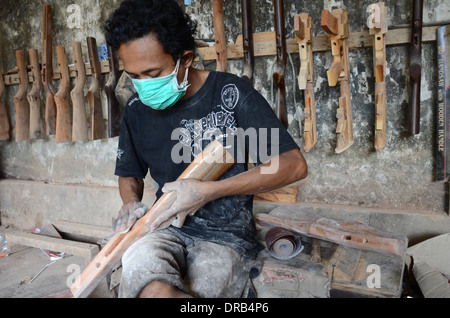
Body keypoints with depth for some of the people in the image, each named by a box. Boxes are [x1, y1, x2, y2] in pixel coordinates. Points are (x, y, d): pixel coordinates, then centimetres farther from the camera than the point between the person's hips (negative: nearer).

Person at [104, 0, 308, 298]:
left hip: (227, 236, -2)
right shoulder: (137, 108, 7)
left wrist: (208, 191, -17)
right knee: (150, 286, -32)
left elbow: (294, 164, -13)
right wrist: (131, 203, -2)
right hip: (168, 228, 3)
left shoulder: (231, 93, -8)